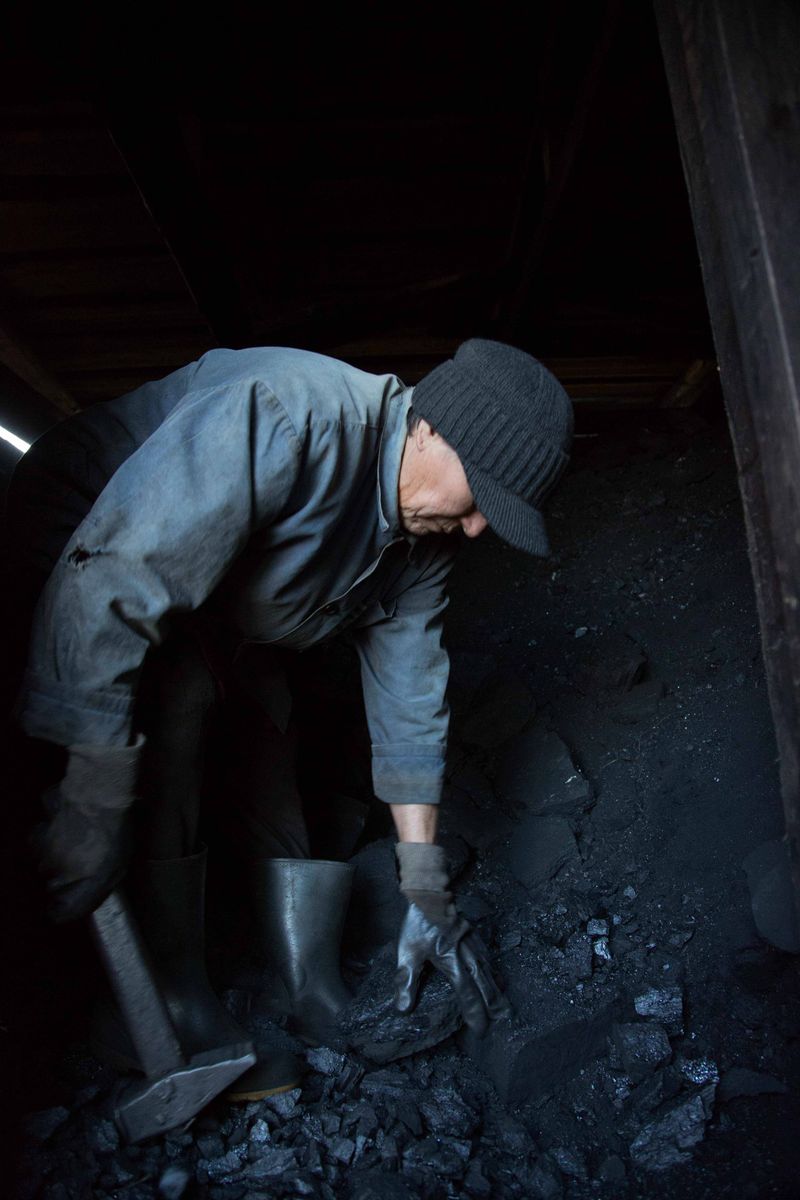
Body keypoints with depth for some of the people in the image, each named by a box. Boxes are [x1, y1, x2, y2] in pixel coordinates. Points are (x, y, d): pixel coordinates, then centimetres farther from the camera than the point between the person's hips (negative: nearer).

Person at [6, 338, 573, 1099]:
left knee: (268, 734, -5)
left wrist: (426, 891, -9)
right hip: (86, 535, -6)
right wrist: (92, 808, -37)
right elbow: (114, 586, -41)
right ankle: (163, 1009, -19)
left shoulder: (422, 537, -11)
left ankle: (316, 995, 5)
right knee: (175, 690, -30)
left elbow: (407, 699, -8)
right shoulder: (285, 416, -38)